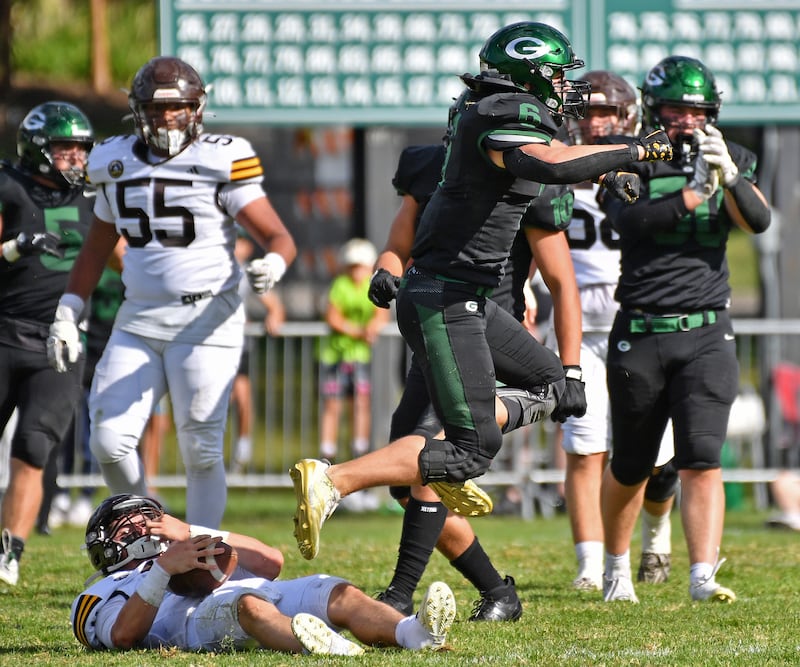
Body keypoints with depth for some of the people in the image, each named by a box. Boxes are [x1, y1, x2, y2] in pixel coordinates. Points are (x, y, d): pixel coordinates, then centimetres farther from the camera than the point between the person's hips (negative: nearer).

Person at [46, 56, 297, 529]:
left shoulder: (222, 163, -7)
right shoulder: (117, 166, 9)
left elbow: (279, 237, -10)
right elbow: (97, 248, 22)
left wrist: (274, 265, -33)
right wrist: (67, 315, 16)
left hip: (205, 323, -5)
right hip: (139, 323, 5)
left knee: (201, 452, -5)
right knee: (110, 443, -4)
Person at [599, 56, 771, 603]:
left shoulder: (733, 161, 7)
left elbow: (758, 221, -9)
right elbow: (630, 222, -20)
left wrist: (728, 175, -26)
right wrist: (694, 193, -30)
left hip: (706, 333, 1)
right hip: (640, 333, -1)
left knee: (702, 460, -12)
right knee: (631, 467, 10)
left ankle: (703, 577, -18)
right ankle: (617, 568, 32)